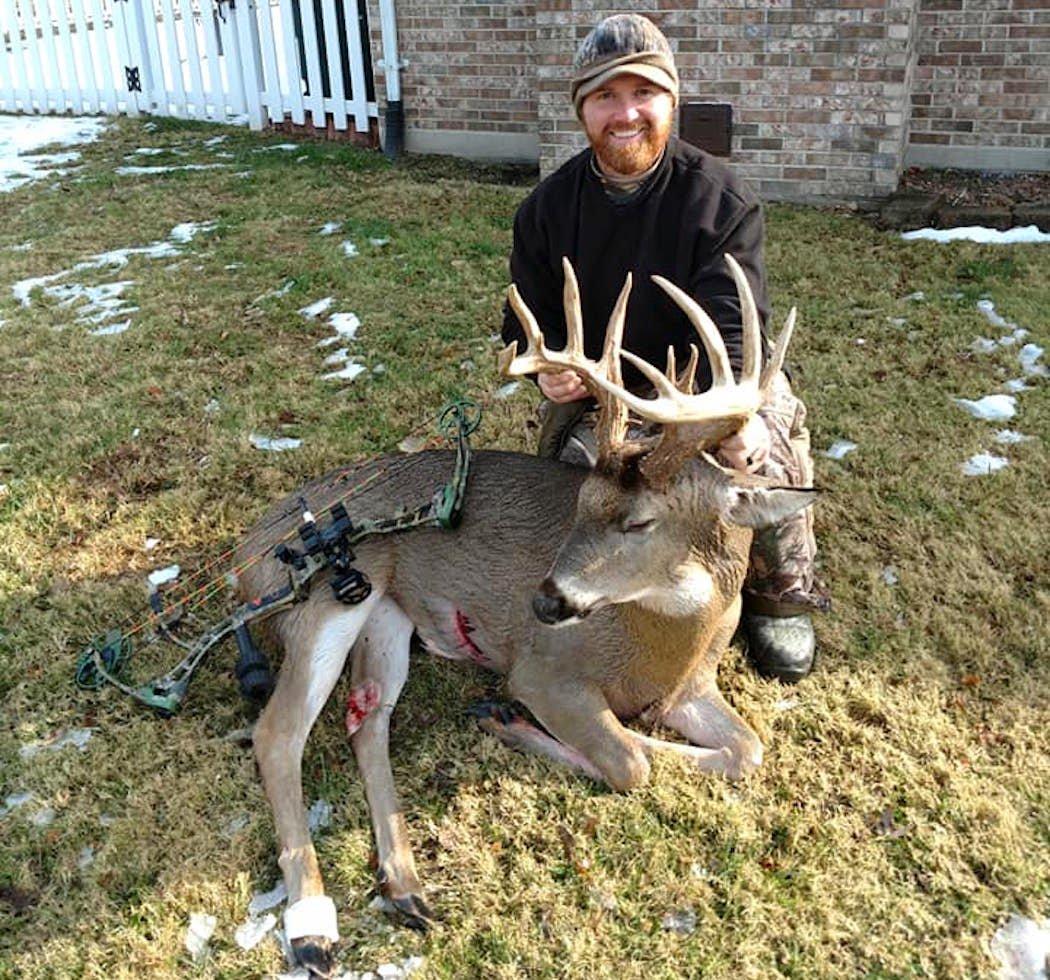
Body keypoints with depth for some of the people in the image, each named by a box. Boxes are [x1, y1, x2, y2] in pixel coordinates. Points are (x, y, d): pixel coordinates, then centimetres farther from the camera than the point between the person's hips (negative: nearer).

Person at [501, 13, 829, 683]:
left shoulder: (722, 199, -13)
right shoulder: (549, 207, -3)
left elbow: (732, 326, -24)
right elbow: (528, 320, -1)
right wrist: (548, 363, -27)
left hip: (703, 374, -2)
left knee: (767, 444, -28)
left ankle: (781, 595, 2)